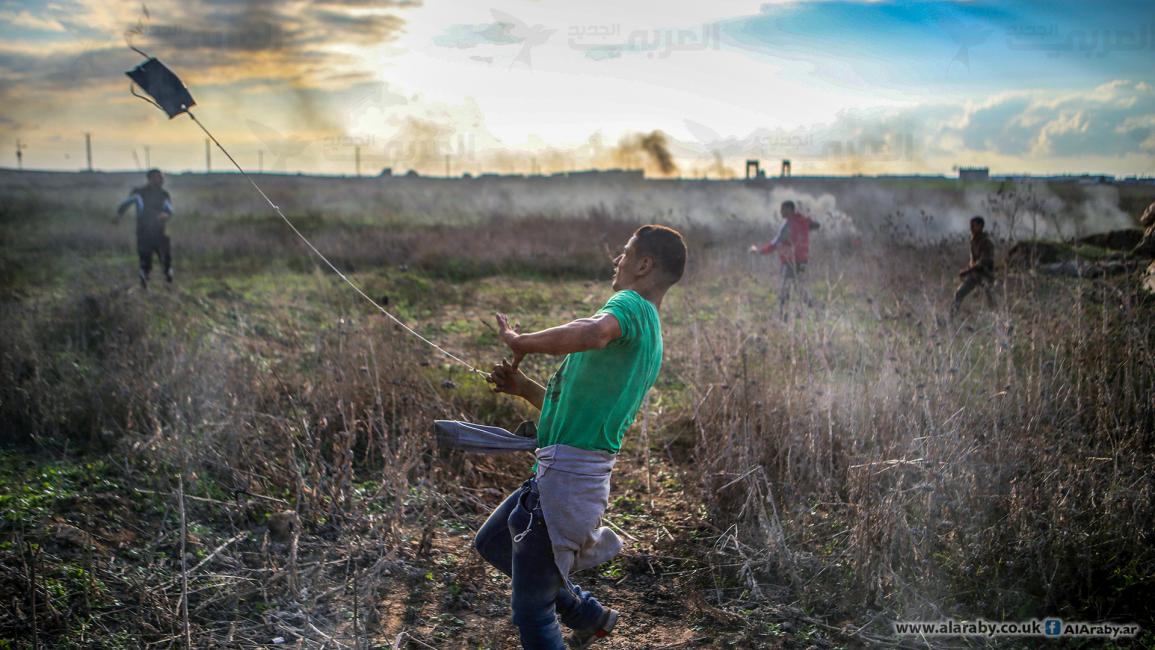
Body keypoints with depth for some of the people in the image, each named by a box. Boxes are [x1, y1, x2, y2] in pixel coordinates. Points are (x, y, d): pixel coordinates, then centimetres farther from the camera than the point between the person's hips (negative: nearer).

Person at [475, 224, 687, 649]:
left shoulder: (631, 305, -13)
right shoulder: (649, 338, 17)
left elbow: (594, 332, -39)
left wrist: (520, 341, -24)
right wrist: (524, 388, 14)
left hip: (567, 478, -10)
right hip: (556, 471, 10)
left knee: (531, 612, 2)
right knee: (492, 543, 28)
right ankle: (588, 616, 33)